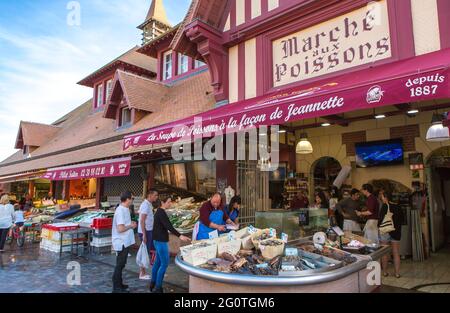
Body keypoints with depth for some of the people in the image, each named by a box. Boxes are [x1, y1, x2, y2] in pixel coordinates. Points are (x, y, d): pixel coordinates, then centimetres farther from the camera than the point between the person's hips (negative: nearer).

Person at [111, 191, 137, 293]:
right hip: (122, 243, -10)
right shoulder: (121, 211, -22)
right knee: (120, 265, 1)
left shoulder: (125, 209, 9)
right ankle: (116, 288, 11)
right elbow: (120, 229, -27)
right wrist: (131, 226, -14)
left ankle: (119, 284, 31)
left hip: (125, 242, 10)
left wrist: (130, 224, 6)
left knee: (121, 264, 19)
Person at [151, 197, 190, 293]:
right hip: (161, 241, -10)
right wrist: (180, 236, -38)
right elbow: (168, 226, -29)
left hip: (159, 240, 10)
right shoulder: (161, 213, -19)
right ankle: (157, 288, 1)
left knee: (158, 262, 17)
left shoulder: (160, 212, 12)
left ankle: (153, 283, 28)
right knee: (164, 264, -5)